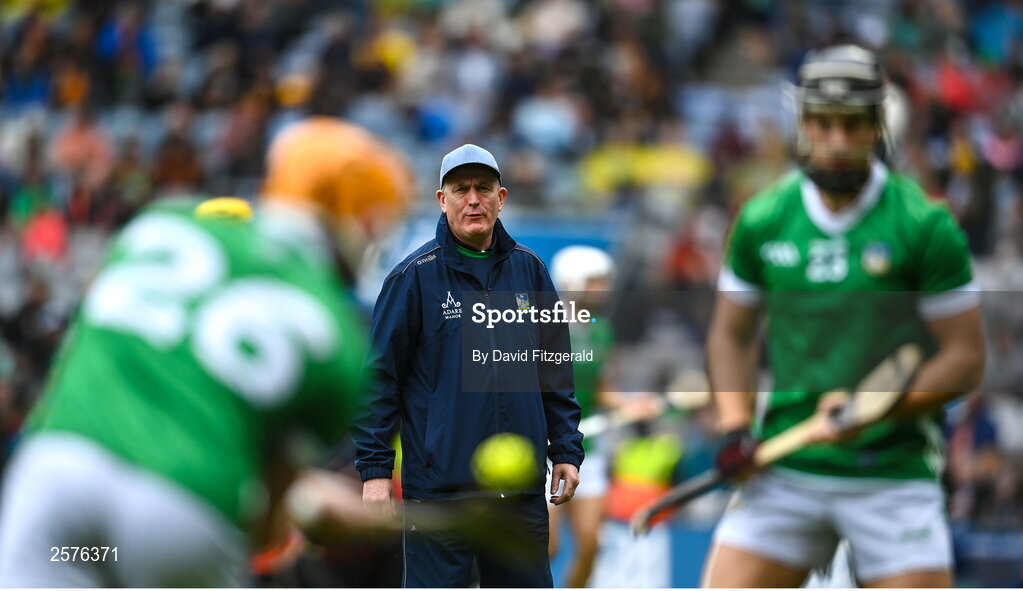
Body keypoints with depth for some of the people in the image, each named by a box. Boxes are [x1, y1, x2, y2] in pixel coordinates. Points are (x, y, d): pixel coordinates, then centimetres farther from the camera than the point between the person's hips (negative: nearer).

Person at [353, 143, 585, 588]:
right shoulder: (415, 276, -3)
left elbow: (556, 375, 16)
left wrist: (566, 451, 11)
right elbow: (379, 379, -3)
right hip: (439, 482, -4)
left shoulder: (528, 270, 10)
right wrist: (374, 470, -7)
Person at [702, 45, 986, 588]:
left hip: (894, 471, -2)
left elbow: (966, 358, -4)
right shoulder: (762, 221, 4)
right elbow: (731, 335, 16)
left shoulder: (927, 227, -6)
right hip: (786, 475, 3)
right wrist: (735, 426, 0)